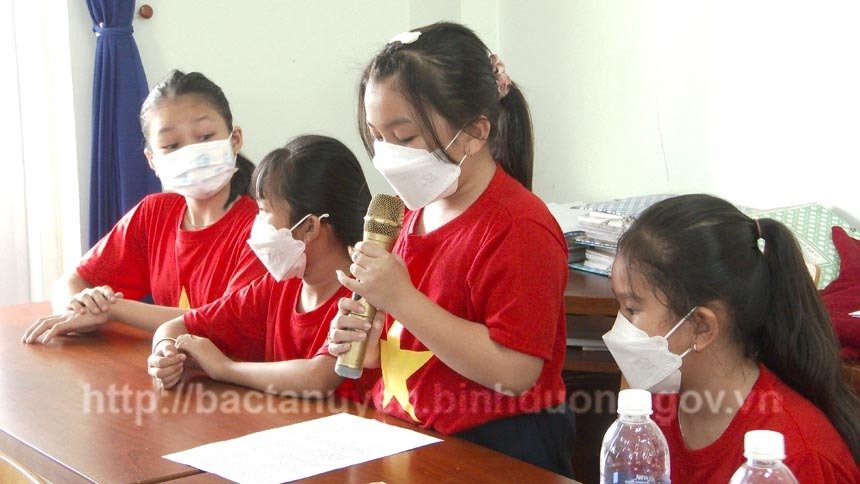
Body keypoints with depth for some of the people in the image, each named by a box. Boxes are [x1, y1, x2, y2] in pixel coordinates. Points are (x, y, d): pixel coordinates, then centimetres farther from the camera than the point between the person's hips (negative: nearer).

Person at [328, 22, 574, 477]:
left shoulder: (517, 227, -17)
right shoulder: (418, 213, 9)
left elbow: (514, 372, -24)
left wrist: (402, 298, -25)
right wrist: (368, 343, 1)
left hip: (495, 453, -7)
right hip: (408, 438, 8)